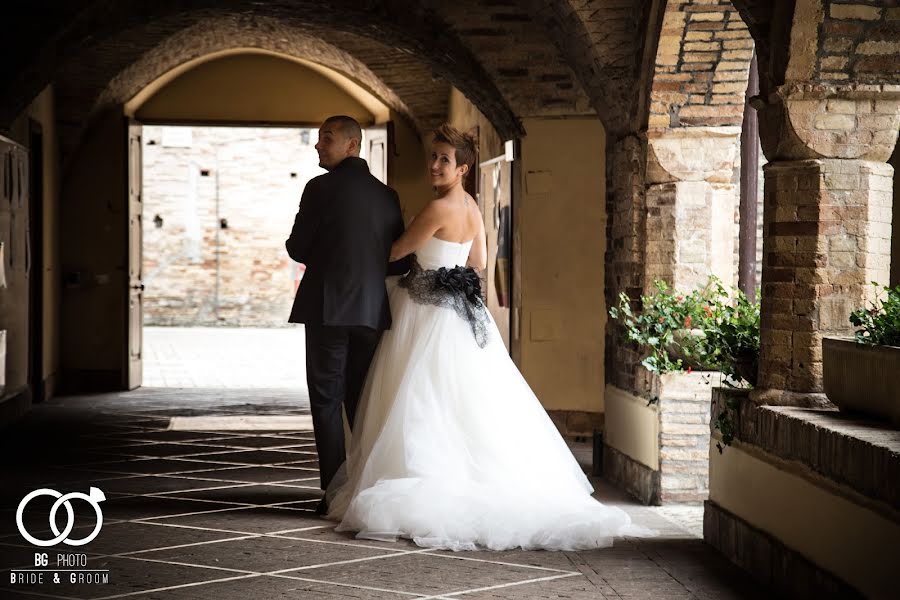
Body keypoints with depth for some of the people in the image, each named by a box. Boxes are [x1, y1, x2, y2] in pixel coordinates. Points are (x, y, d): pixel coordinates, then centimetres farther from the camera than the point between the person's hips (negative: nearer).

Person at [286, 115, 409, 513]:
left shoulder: (320, 188, -7)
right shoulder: (386, 195, 9)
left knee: (327, 402, 1)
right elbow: (400, 260, 10)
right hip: (372, 311, 5)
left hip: (327, 309, -5)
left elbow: (297, 249, -3)